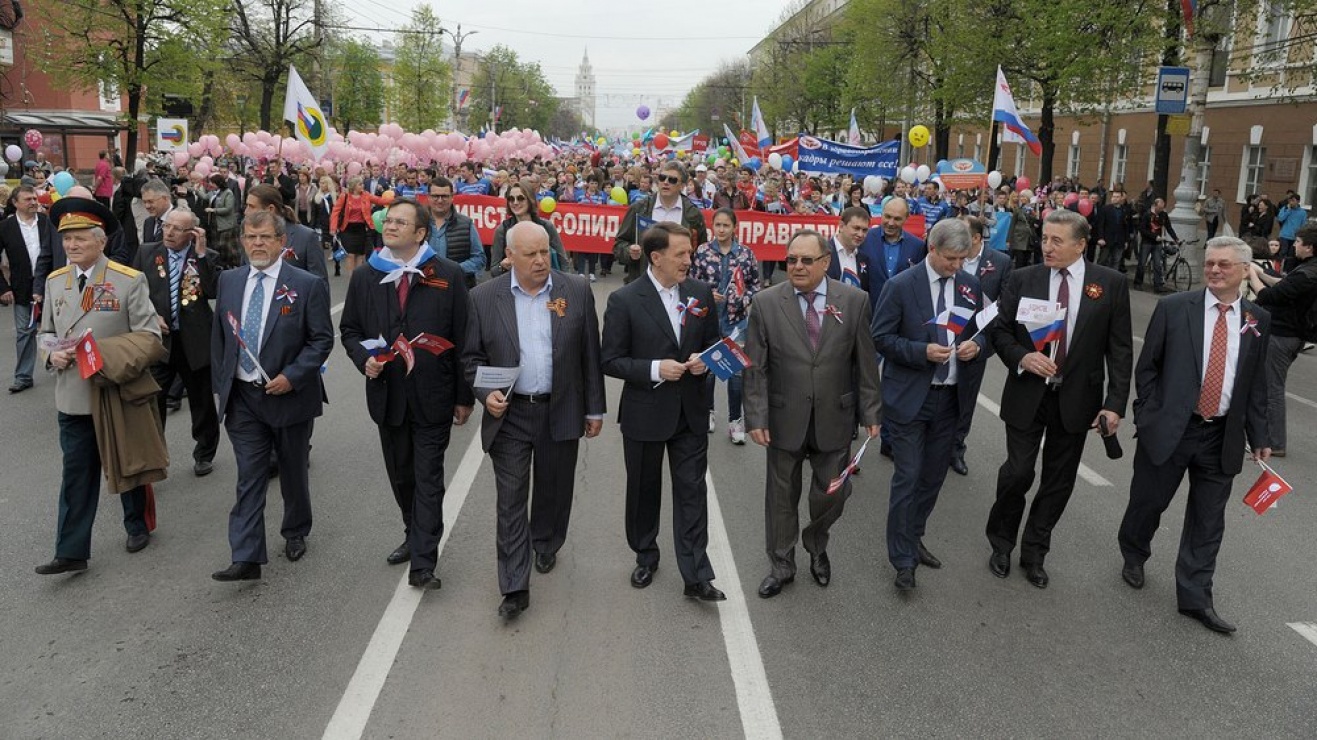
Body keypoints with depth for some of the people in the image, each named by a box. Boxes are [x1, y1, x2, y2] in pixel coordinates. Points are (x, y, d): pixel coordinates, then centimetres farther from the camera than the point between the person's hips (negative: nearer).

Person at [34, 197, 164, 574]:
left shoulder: (130, 281, -10)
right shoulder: (54, 282, 5)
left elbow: (149, 336, -9)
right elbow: (47, 333, 14)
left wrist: (113, 357, -24)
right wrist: (53, 355, -7)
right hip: (73, 395, 3)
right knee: (76, 473, 4)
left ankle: (137, 526, 36)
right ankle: (71, 552, 9)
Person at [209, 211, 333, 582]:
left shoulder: (308, 285, -8)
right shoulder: (229, 280, 5)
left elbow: (322, 339, -9)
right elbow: (218, 337, 12)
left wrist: (292, 376, -18)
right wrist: (220, 385, 8)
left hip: (289, 395, -2)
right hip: (242, 397, 3)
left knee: (293, 473, 14)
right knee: (249, 478, -1)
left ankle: (295, 533, 36)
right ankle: (246, 558, -1)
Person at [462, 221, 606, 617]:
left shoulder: (577, 291, -3)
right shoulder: (484, 297, -4)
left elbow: (590, 354, 2)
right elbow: (472, 356, 4)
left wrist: (595, 409, 4)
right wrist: (486, 393, -14)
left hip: (560, 412, 1)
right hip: (508, 414, -1)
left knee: (554, 490, 17)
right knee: (511, 500, 0)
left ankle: (545, 546, 44)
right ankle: (514, 587, 7)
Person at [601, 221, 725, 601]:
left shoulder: (700, 293, 0)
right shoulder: (624, 300, -12)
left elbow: (714, 341, 12)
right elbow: (610, 360, -9)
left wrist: (705, 360, -10)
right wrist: (654, 369, -21)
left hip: (690, 410, 2)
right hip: (644, 412, -2)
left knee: (692, 491, 2)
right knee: (644, 490, 15)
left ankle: (695, 576, 8)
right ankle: (645, 557, 36)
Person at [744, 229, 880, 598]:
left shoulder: (854, 300, -5)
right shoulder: (766, 302, -6)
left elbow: (866, 363, 0)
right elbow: (755, 367, -5)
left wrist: (870, 412, 0)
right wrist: (756, 417, -9)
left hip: (834, 419, 1)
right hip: (785, 419, 0)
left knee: (832, 494, 13)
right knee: (782, 497, 12)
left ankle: (816, 546, 44)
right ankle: (781, 566, 32)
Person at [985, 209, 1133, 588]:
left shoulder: (1110, 283, -4)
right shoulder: (1022, 279, -3)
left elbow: (1120, 348, -3)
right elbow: (998, 329, 2)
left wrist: (1115, 402, -9)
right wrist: (1021, 357, -18)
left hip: (1076, 399, 1)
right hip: (1027, 395, -1)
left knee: (1059, 482, 10)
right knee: (1018, 472, 1)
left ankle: (1034, 553, 27)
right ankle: (1001, 543, 25)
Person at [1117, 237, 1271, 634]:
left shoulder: (1258, 319, 5)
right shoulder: (1173, 308, -3)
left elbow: (1257, 383, 9)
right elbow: (1146, 367, 0)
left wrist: (1259, 437, 7)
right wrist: (1148, 416, -5)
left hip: (1223, 437, 2)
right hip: (1168, 428, -2)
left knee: (1208, 519, 8)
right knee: (1148, 501, 11)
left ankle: (1195, 597, 19)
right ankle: (1133, 554, 40)